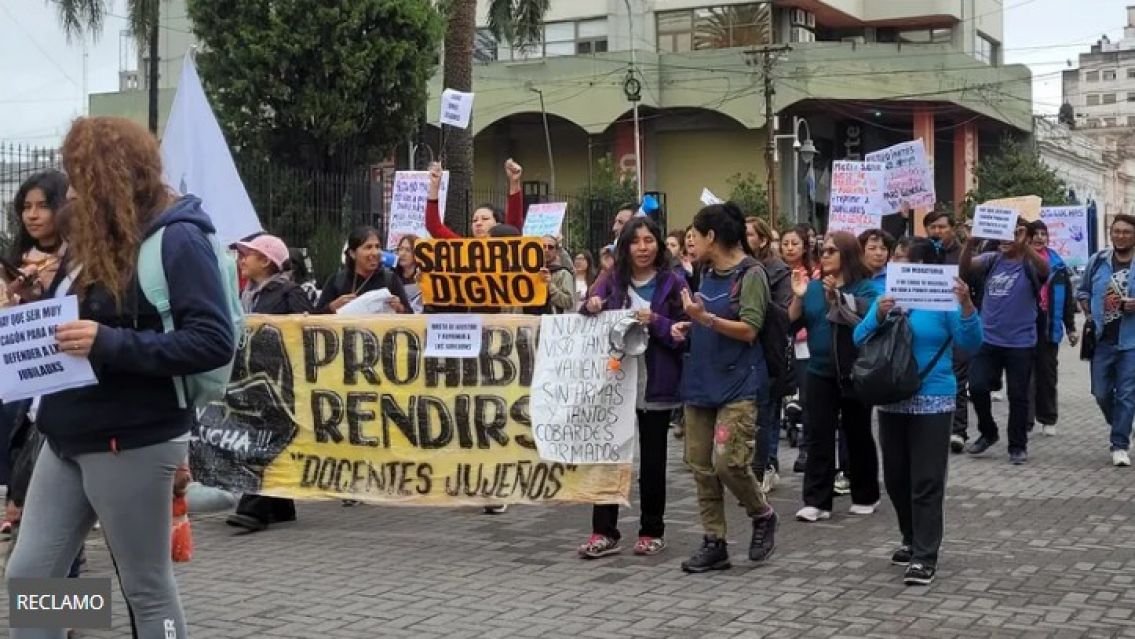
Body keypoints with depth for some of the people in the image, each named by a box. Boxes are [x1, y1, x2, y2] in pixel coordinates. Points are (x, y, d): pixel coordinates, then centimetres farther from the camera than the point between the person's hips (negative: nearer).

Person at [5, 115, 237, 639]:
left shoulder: (177, 238, -13)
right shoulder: (102, 237, 15)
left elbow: (214, 342, -21)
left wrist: (110, 344, -26)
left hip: (133, 443, -9)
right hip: (69, 438, 9)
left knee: (146, 588, 4)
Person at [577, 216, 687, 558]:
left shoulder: (673, 283, -2)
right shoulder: (612, 281, 7)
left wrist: (656, 322, -19)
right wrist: (590, 307, -11)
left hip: (655, 384, -3)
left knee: (652, 459, 7)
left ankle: (652, 532, 18)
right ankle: (604, 532, 7)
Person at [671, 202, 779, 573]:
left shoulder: (750, 274, -9)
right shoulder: (707, 273, 13)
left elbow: (748, 330, -15)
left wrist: (705, 317, -24)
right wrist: (688, 328, 5)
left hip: (738, 384, -7)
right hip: (701, 381, 8)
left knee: (729, 461, -16)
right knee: (701, 465, 5)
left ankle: (763, 516, 12)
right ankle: (714, 543, 14)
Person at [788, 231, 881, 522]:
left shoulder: (866, 288, -4)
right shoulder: (813, 287, 7)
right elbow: (792, 323, 2)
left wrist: (836, 298, -26)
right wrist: (798, 297, -12)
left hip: (854, 373, -3)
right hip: (820, 372, 3)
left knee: (857, 435, 8)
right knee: (818, 436, -1)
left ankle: (865, 497, 21)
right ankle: (816, 500, 1)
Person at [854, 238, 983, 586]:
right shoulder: (887, 296, 4)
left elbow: (971, 344, -14)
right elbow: (859, 340, -1)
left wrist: (967, 305, -28)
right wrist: (878, 316, -19)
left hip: (932, 401, -5)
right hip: (892, 400, 5)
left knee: (926, 481, -4)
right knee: (895, 478, 14)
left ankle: (926, 556, 1)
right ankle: (912, 540, 32)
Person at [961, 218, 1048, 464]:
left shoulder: (1030, 264, -6)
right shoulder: (991, 260, 3)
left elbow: (1044, 270, -28)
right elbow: (964, 267, -13)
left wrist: (1024, 246, -45)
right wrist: (971, 243, -33)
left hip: (1020, 343, -3)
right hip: (988, 339, 3)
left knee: (1018, 395, 5)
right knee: (977, 387, -1)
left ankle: (1018, 446, 19)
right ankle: (988, 433, 22)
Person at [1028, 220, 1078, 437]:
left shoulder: (1057, 264, 8)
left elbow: (1067, 297, 11)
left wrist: (1070, 327, 9)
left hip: (1049, 326, 3)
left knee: (1048, 373, 10)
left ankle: (1048, 419, 19)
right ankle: (1025, 420, 3)